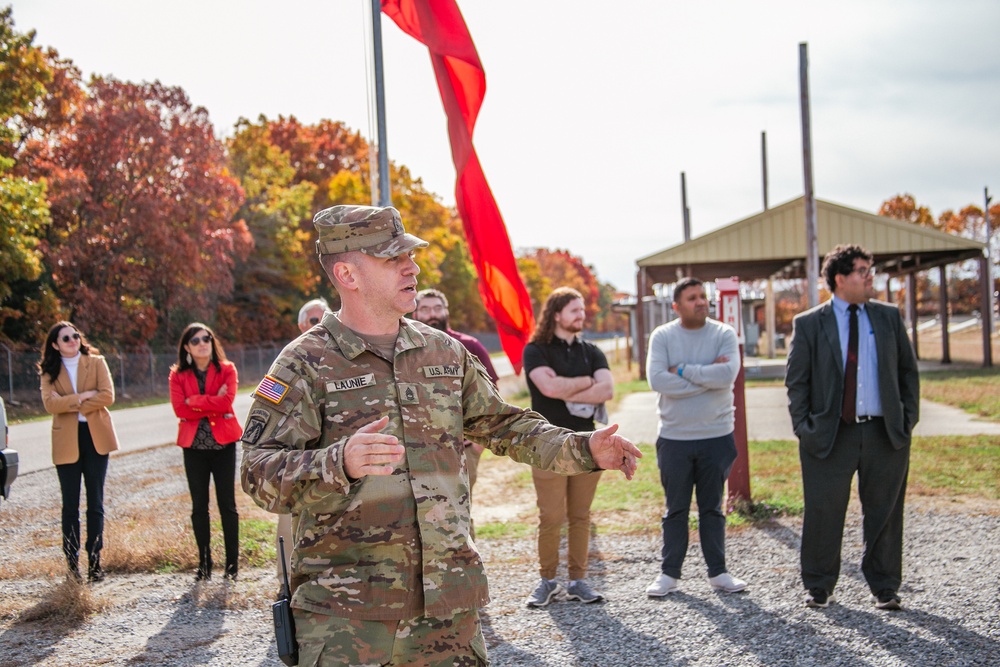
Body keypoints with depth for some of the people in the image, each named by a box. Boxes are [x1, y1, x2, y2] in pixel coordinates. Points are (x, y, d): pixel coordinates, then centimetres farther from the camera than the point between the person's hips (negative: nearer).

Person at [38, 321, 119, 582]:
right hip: (66, 442, 0)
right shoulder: (49, 372, 4)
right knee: (70, 505, 4)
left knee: (95, 503, 4)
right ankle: (72, 561, 9)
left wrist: (71, 405, -13)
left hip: (95, 438, 0)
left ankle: (94, 561, 9)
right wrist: (84, 396, -16)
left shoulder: (96, 362, 3)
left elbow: (108, 396, -10)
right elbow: (50, 403, -12)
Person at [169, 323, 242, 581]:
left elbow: (227, 401, -15)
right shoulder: (178, 375, 4)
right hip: (194, 446, 2)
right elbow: (179, 409, -10)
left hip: (223, 444, -2)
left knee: (227, 505, 1)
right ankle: (204, 564, 16)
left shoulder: (226, 369, 1)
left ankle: (232, 564, 7)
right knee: (199, 507, 7)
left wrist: (194, 401, -12)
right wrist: (212, 405, -13)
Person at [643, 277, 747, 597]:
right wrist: (706, 376, -14)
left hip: (717, 435, 0)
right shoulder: (662, 336, -1)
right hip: (674, 437, 0)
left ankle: (717, 571, 19)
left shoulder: (724, 334, -1)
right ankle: (669, 573, 17)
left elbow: (728, 375, -18)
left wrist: (683, 371, -13)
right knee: (675, 510, 8)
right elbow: (656, 380, -16)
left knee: (712, 508, 10)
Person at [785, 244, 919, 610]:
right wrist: (803, 427, -5)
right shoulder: (808, 324, 0)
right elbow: (796, 380, 2)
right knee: (823, 513, 3)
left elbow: (908, 370, 13)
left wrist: (909, 416, 4)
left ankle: (885, 587, 22)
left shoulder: (889, 317, 8)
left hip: (886, 433, 2)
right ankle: (819, 586, 20)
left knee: (884, 512, 8)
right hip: (830, 435, -2)